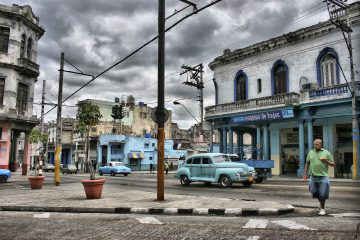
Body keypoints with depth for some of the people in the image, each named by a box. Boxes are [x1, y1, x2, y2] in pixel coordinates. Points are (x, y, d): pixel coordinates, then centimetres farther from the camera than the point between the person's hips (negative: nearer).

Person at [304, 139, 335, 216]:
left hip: (323, 176, -3)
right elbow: (307, 163, 18)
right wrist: (305, 173, 10)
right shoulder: (311, 152, 11)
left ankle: (322, 208, 18)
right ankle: (321, 201, 32)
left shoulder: (326, 153, 3)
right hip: (313, 176, 3)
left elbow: (333, 164, 4)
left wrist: (326, 161, -15)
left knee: (322, 194, -1)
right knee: (314, 192, 3)